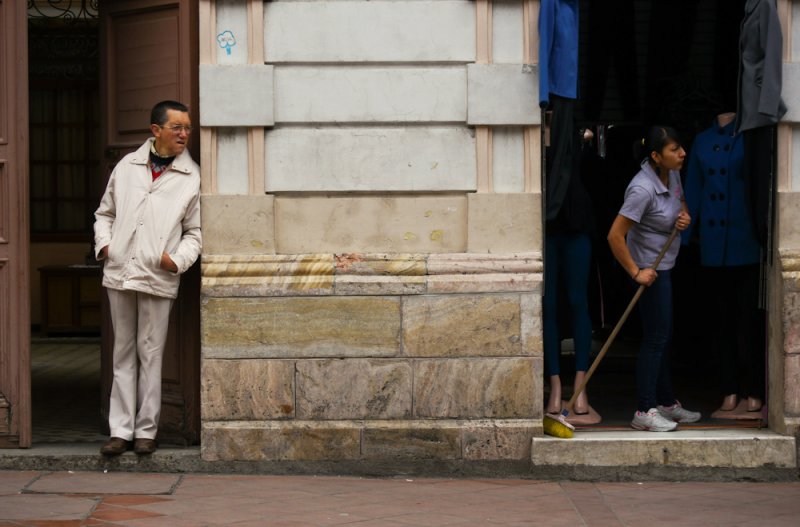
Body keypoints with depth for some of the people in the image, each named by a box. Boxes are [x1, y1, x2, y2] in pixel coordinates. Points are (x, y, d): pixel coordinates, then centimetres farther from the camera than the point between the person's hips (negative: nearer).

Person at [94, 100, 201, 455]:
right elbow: (105, 212, 20)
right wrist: (103, 242, 4)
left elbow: (195, 232, 5)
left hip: (158, 279, -2)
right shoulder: (127, 166, 10)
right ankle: (121, 429, 11)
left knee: (150, 354, 1)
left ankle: (146, 430, 10)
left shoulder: (192, 178, 3)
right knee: (123, 353, 8)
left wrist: (178, 259, -10)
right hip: (119, 274, 2)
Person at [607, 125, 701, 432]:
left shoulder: (672, 174, -1)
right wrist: (636, 272, -22)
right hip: (650, 269, -9)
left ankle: (666, 403, 28)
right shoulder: (643, 189, -28)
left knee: (664, 337, 17)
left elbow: (680, 202, 20)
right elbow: (615, 236, -29)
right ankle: (644, 412, 0)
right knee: (656, 338, -6)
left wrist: (685, 216, -4)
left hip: (666, 266, 9)